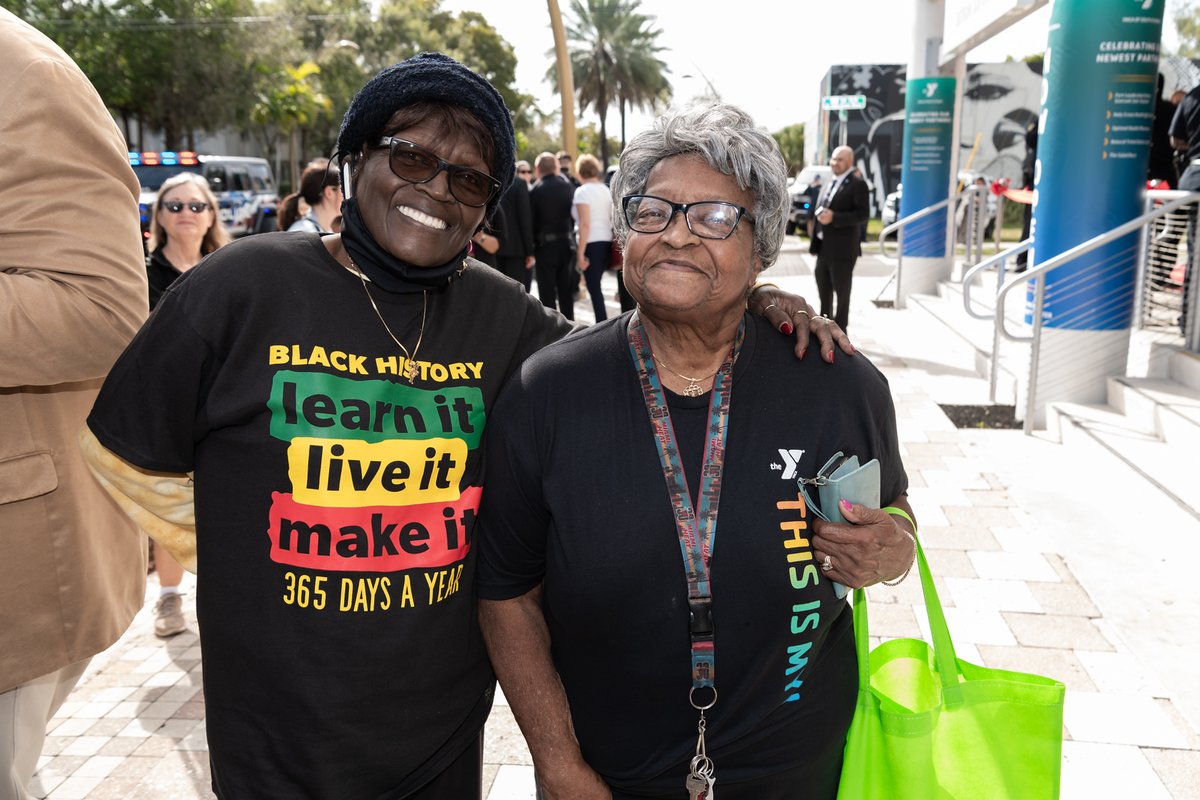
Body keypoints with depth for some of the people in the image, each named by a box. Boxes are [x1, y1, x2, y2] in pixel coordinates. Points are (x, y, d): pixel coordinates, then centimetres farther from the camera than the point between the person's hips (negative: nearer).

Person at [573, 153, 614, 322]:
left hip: (592, 244, -7)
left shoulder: (582, 191, -7)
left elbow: (585, 224, -15)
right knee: (596, 285, 16)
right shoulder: (606, 190, 13)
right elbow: (613, 219, 10)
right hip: (607, 242, 7)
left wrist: (581, 253, -14)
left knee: (593, 288, -3)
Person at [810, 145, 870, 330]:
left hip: (842, 249, -8)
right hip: (824, 248, 8)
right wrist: (815, 244, 13)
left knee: (842, 292, 3)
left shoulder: (857, 184, -8)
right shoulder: (830, 184, 17)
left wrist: (834, 217, -24)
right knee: (824, 291, 16)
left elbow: (863, 214, -17)